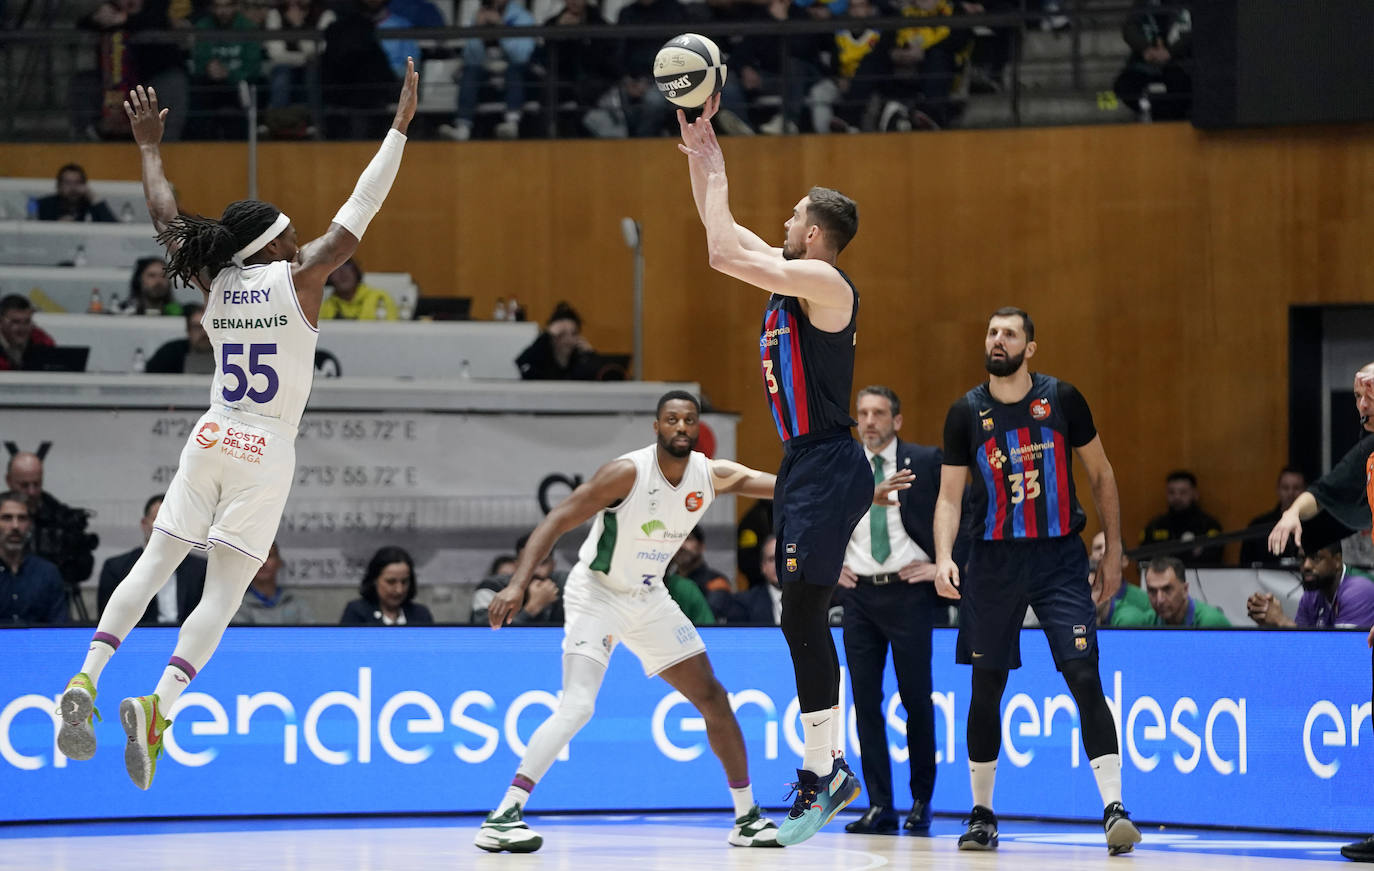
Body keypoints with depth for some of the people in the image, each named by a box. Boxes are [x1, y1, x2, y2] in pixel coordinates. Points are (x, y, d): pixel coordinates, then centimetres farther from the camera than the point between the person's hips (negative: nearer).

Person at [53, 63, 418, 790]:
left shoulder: (214, 284, 5)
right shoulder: (297, 279, -6)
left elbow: (166, 220, 18)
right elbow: (359, 212, -5)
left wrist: (148, 145, 31)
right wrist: (400, 127, -1)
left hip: (211, 439, 4)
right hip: (266, 452, -4)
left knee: (153, 565, 6)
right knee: (224, 592, -4)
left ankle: (88, 678, -10)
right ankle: (159, 704, -20)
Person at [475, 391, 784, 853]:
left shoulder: (711, 475, -6)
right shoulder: (628, 472, -24)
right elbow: (557, 521, -26)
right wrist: (518, 584, -37)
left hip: (649, 598, 7)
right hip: (596, 594, -7)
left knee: (713, 699, 8)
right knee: (577, 706, -25)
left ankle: (748, 817, 21)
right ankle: (501, 818, -27)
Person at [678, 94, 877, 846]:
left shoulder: (823, 282, -14)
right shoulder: (790, 276, 14)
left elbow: (722, 253, -20)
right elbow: (725, 241, 24)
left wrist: (716, 172, -8)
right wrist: (700, 154, 18)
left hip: (828, 468, -10)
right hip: (803, 465, 10)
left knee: (803, 619, -12)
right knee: (803, 620, 11)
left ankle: (818, 778, -10)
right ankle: (831, 770, 16)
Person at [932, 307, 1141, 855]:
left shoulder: (1061, 399, -3)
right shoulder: (967, 413, -1)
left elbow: (1101, 475, 7)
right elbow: (949, 497, 1)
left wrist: (1113, 552, 5)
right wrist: (943, 558, -16)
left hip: (1060, 557, -1)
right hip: (994, 560, 1)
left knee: (1085, 679, -12)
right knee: (986, 687, 5)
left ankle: (1114, 809, -14)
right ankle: (982, 815, 16)